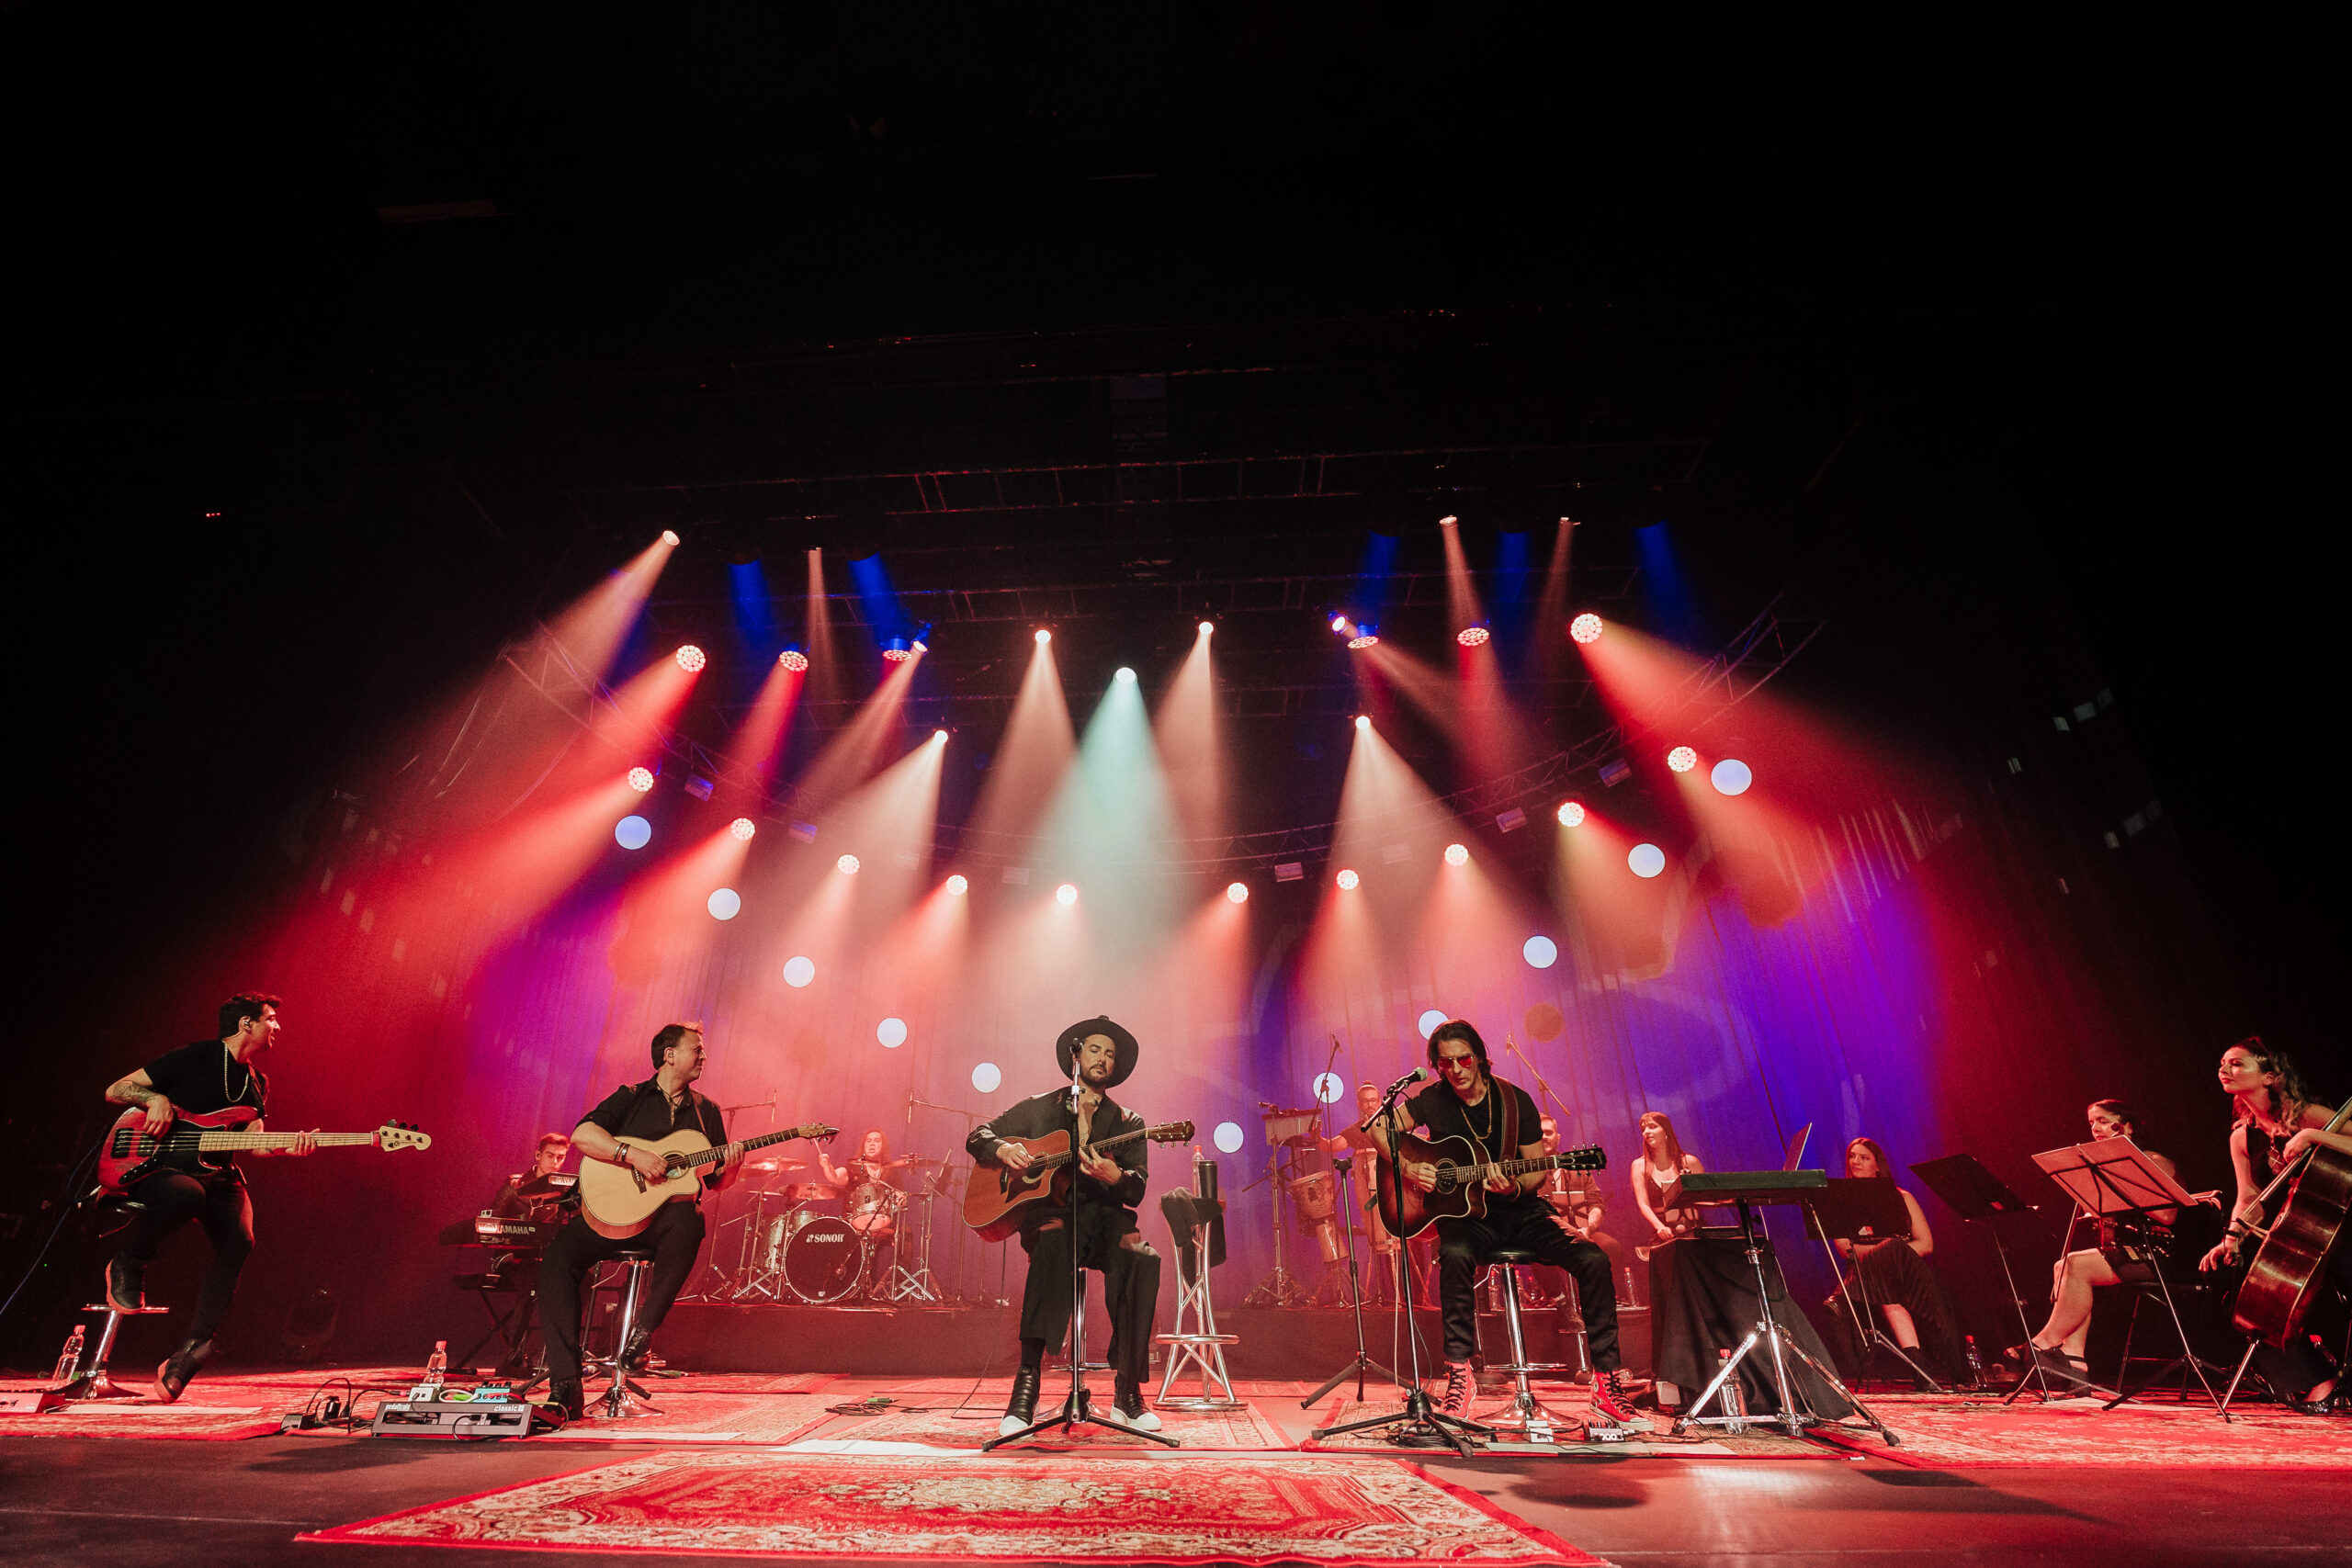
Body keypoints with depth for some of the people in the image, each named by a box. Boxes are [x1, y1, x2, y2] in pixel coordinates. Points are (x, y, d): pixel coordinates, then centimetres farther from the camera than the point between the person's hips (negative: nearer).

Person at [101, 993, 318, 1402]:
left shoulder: (256, 1083, 15)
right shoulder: (193, 1057, -2)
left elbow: (253, 1141, 6)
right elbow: (114, 1090, 0)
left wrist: (287, 1146, -15)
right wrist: (156, 1098, -20)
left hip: (219, 1176, 5)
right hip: (156, 1169, -5)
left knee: (238, 1242, -23)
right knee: (187, 1194, -41)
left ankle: (188, 1354, -18)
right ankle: (128, 1264, -8)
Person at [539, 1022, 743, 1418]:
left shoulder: (706, 1111, 15)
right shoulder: (631, 1098, 6)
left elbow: (714, 1180, 15)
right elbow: (581, 1134, -13)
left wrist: (729, 1166, -8)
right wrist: (633, 1154, -24)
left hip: (669, 1211, 0)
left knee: (688, 1224, -34)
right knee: (558, 1257, -23)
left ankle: (643, 1330, -22)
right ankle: (565, 1384, -17)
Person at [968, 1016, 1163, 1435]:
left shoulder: (1127, 1123, 15)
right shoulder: (1038, 1109, 15)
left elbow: (1137, 1191, 3)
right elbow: (977, 1137, 16)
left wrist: (1115, 1176, -21)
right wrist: (1003, 1150, -7)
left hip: (1104, 1216, 2)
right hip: (1049, 1210, -1)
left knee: (1142, 1258, -32)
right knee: (1052, 1242, -39)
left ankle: (1127, 1393, -21)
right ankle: (1027, 1382, -38)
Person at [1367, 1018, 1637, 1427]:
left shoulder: (1515, 1100, -3)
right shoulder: (1433, 1100, -3)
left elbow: (1537, 1169, 1)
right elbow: (1379, 1129, 3)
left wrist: (1515, 1187, -21)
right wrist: (1407, 1167, -12)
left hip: (1519, 1212, 2)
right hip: (1465, 1214, -1)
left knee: (1593, 1259, -21)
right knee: (1455, 1255, -36)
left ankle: (1606, 1380, -10)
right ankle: (1459, 1371, -23)